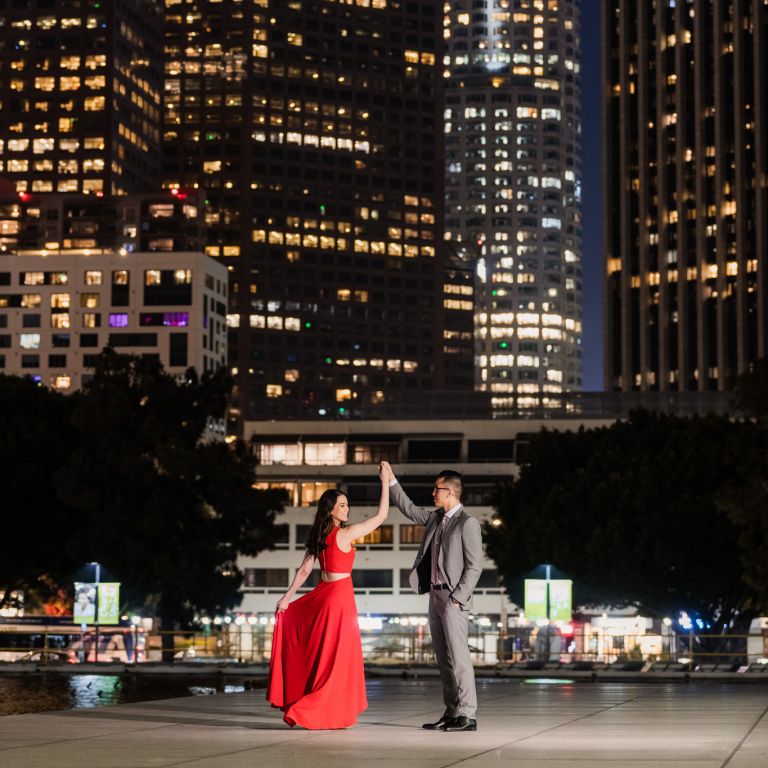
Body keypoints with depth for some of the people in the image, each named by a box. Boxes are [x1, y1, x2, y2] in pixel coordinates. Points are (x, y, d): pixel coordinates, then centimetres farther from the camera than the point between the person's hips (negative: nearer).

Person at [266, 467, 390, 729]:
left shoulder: (318, 536, 7)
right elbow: (381, 516, -11)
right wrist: (385, 482, -6)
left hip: (321, 595, 8)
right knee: (336, 658, 0)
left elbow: (304, 570, 6)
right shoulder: (345, 534, -13)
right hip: (339, 596, -8)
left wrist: (287, 597, 10)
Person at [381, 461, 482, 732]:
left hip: (453, 599, -8)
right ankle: (451, 714, 12)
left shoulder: (468, 523, -9)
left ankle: (468, 715, -10)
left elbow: (474, 565, -12)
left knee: (458, 657, -10)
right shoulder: (436, 517, 14)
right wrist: (391, 480, 19)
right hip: (435, 595, 8)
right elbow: (409, 509, 25)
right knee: (443, 658, 8)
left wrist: (458, 597, -16)